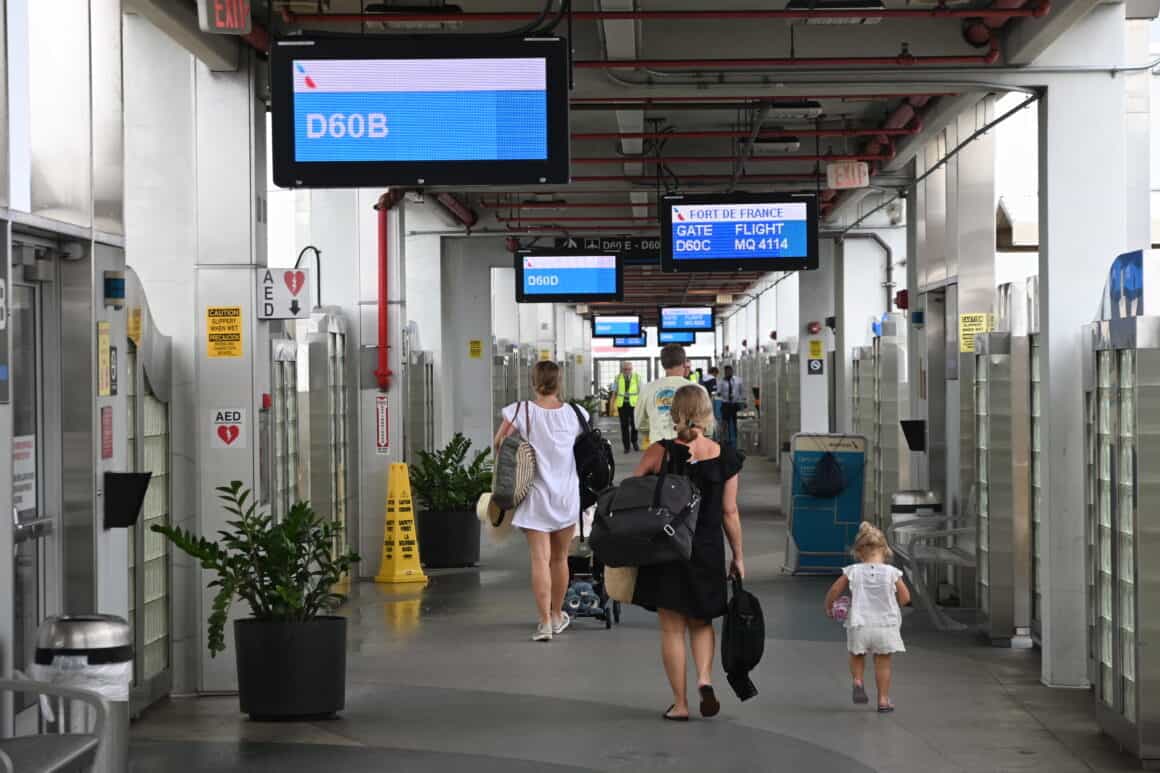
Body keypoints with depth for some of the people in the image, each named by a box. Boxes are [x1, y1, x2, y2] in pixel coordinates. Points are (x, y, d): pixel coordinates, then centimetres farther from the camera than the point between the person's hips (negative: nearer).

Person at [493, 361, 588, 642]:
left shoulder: (521, 411, -10)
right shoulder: (574, 413, -2)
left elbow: (499, 443, -5)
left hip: (536, 495, -2)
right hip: (567, 496, 3)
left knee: (540, 559, -4)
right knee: (560, 558, 16)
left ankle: (545, 621, -12)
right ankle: (558, 616, 30)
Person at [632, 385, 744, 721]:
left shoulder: (660, 453, -10)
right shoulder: (725, 458, -5)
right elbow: (730, 513, -1)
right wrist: (738, 557, 9)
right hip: (708, 551, 2)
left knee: (672, 628, 8)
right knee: (701, 622, 21)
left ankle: (680, 704, 11)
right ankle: (705, 677, -2)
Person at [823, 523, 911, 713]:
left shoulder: (852, 572, -7)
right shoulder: (892, 572, -7)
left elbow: (834, 592, 1)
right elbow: (905, 598, -2)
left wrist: (828, 608, 20)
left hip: (859, 624, 0)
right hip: (886, 624, 0)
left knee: (857, 655, 25)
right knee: (883, 662, 12)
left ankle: (858, 681, 2)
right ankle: (883, 699, 14)